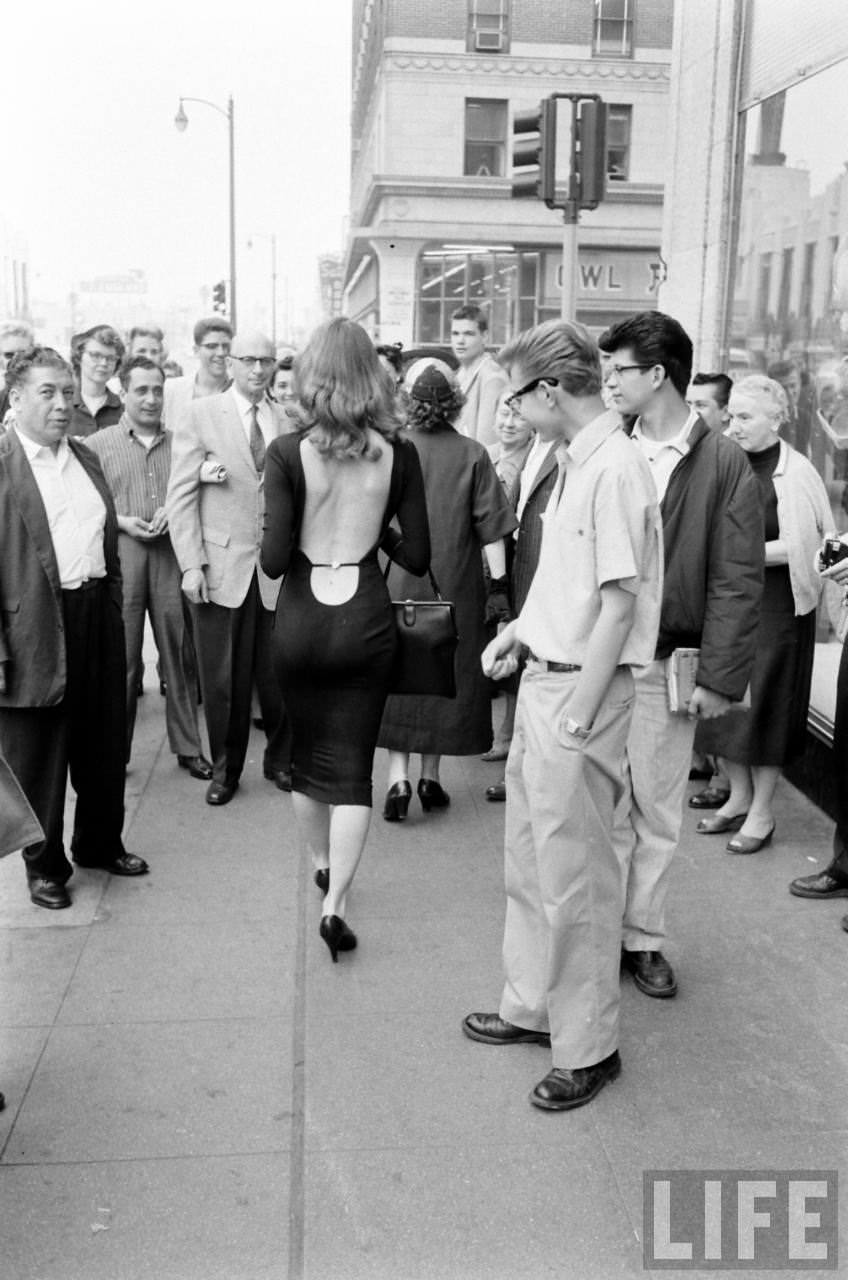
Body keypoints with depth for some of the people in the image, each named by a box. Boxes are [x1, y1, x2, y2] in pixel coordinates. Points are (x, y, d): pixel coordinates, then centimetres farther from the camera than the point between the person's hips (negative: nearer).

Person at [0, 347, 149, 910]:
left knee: (106, 744, 17)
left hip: (98, 615, 6)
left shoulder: (86, 457, 11)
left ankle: (100, 842, 37)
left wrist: (114, 606, 13)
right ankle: (45, 865, 26)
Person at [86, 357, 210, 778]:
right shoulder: (99, 444, 8)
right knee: (122, 658, 1)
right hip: (120, 555, -2)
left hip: (172, 553, 2)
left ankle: (188, 747, 15)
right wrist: (122, 521, -10)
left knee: (179, 653, 5)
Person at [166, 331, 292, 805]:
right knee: (223, 679, 6)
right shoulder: (201, 415, 1)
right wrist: (191, 563, -9)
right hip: (221, 567, -1)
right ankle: (225, 768, 24)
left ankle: (280, 760, 25)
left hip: (278, 572, 2)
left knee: (278, 674, 5)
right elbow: (181, 495, -2)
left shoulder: (288, 423, 8)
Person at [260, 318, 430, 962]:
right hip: (366, 619, 0)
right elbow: (417, 557, -3)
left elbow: (274, 559, -13)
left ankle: (323, 865, 40)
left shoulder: (288, 452, -11)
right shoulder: (398, 454, -6)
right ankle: (335, 901, 0)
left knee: (307, 749, 21)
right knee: (352, 764, 8)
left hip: (301, 619, 0)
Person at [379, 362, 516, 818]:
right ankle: (430, 778, 18)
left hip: (397, 584, 0)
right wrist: (499, 584, -4)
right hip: (455, 589, 0)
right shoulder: (472, 454, -7)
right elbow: (490, 527, -9)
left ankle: (398, 777, -1)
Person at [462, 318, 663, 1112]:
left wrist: (579, 714, -20)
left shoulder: (614, 470, -18)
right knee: (528, 860, 20)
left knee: (574, 875, 3)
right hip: (543, 680, 9)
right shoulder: (574, 461, 9)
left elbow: (620, 602, -21)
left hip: (580, 691, -9)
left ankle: (587, 1047, 19)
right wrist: (522, 628, 12)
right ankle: (533, 1007, 37)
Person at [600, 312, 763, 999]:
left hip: (665, 666, -2)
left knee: (657, 812, 10)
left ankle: (644, 937, 25)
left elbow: (738, 581, -5)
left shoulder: (723, 464, -4)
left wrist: (719, 678, -8)